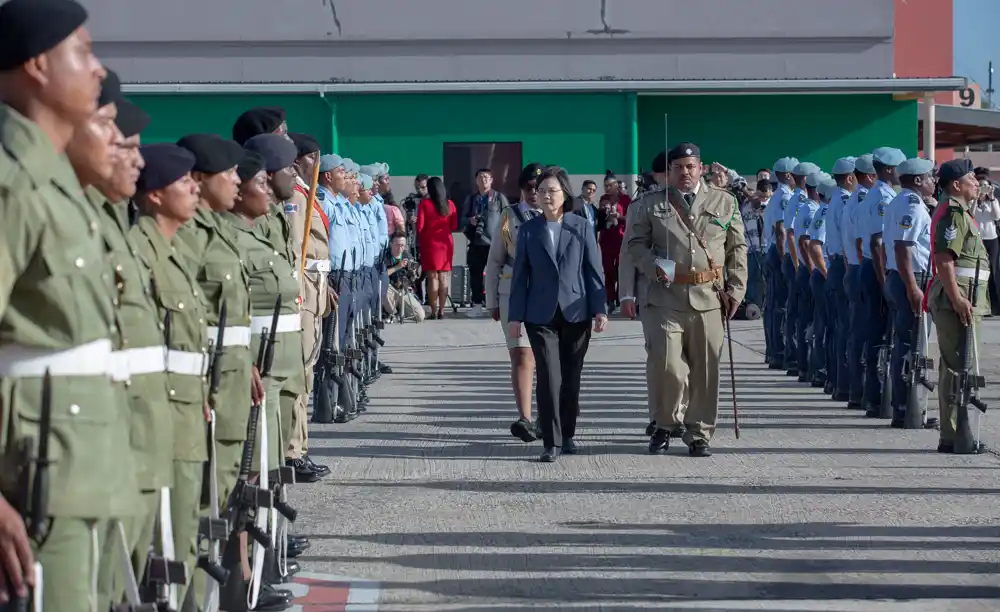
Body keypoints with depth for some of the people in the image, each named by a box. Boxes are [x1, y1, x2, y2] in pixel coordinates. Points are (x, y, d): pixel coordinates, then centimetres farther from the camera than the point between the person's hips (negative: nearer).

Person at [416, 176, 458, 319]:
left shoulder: (425, 204, -9)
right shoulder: (449, 204, 0)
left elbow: (420, 226, -8)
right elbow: (454, 226, 5)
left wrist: (419, 240, 10)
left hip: (430, 244, -3)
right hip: (446, 243, 3)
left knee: (432, 277, 0)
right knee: (443, 277, 8)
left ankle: (434, 311, -2)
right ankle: (441, 310, 7)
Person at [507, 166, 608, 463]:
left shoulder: (581, 227, 3)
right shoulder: (528, 230, 5)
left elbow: (594, 270, 3)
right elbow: (520, 275, 6)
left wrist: (600, 309, -3)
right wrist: (515, 316, 2)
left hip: (575, 313, 1)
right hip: (541, 315, 0)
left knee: (571, 377, 8)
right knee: (549, 377, -8)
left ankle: (568, 435, 23)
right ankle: (549, 443, -6)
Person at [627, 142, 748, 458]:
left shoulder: (724, 201, 10)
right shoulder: (652, 203, 8)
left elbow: (738, 248, 12)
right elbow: (636, 243, 10)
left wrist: (735, 289, 3)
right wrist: (653, 266, -9)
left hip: (709, 298, 1)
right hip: (665, 298, -1)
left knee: (705, 370, 3)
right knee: (666, 366, -8)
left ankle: (699, 434, 15)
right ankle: (665, 424, 16)